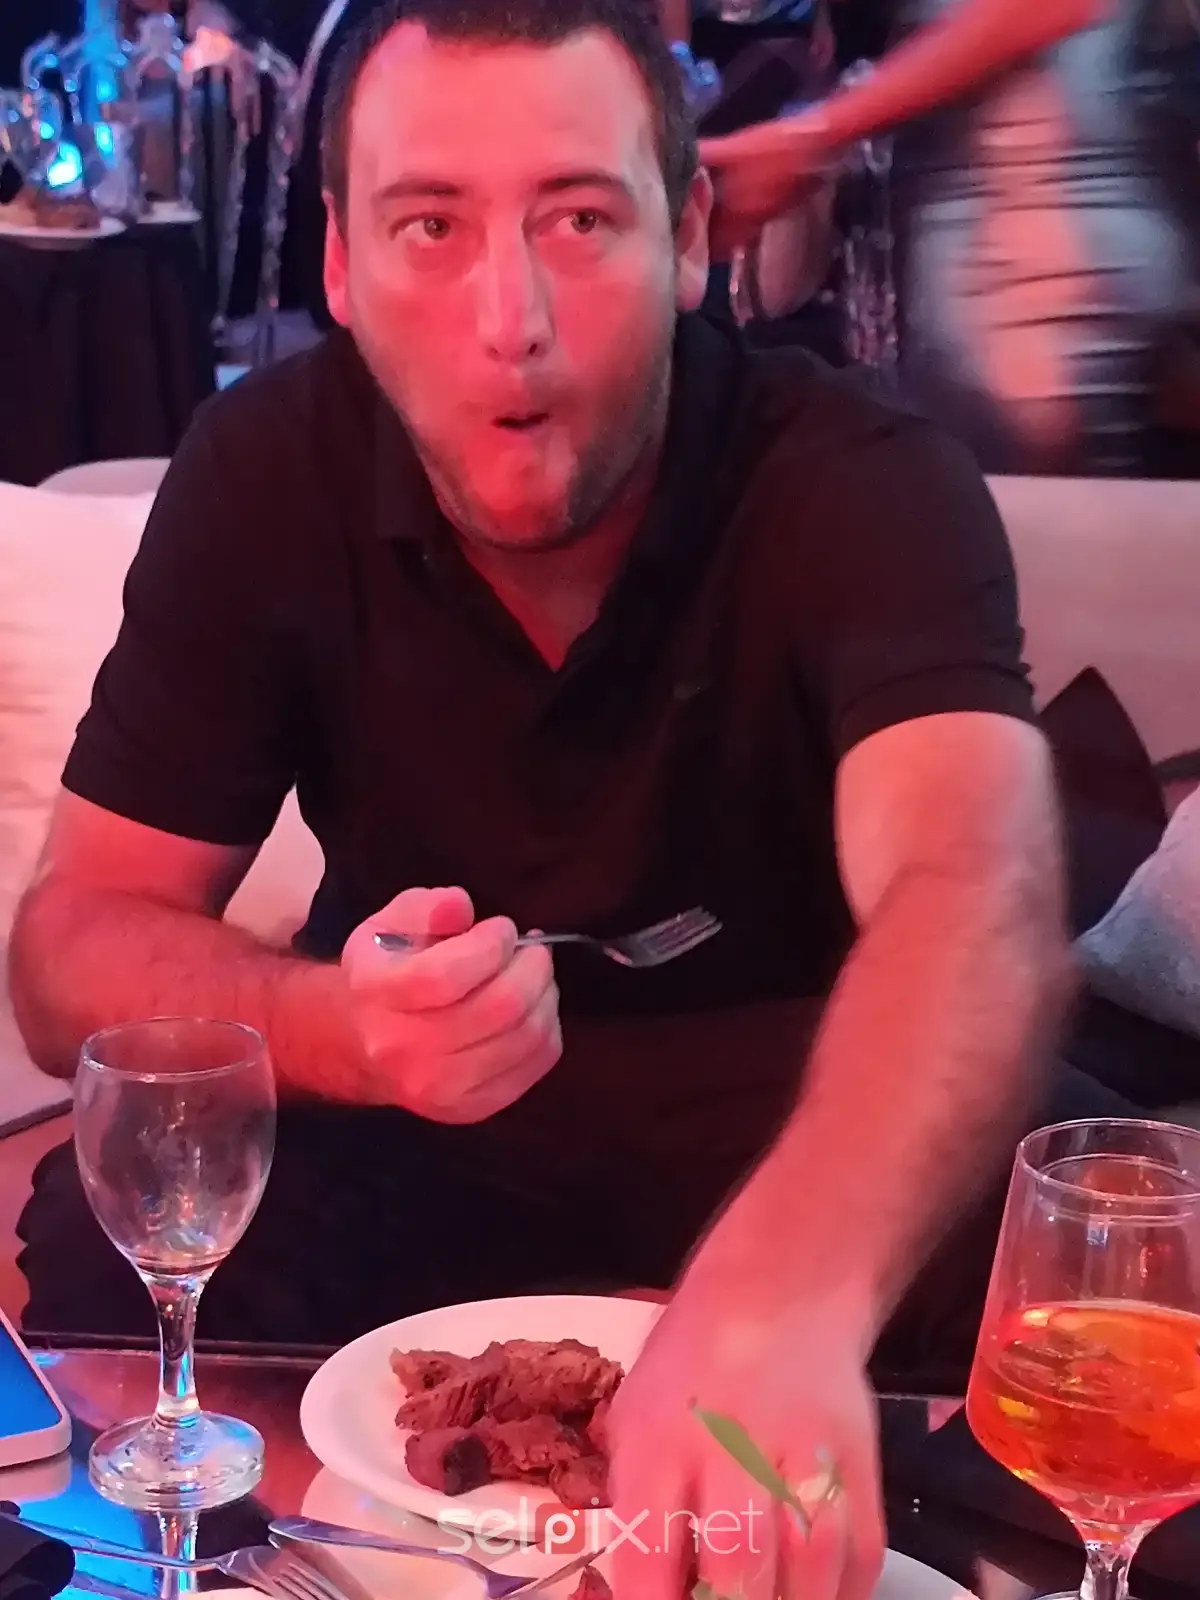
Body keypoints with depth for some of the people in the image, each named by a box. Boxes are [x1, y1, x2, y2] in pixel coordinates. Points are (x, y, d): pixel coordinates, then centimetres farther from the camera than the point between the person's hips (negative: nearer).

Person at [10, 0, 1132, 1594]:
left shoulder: (868, 488, -22)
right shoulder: (263, 477, -13)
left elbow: (974, 896, -41)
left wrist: (782, 1295, -63)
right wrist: (337, 1026, -37)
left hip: (804, 1119, -1)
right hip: (417, 1123, 2)